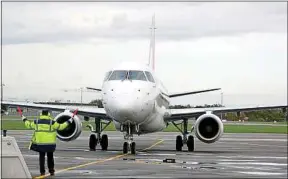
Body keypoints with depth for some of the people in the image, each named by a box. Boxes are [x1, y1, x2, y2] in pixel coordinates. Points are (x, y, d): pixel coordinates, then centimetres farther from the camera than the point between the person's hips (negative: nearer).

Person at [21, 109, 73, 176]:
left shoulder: (36, 122, 2)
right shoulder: (52, 122, -6)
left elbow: (29, 125, 15)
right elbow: (60, 127, -1)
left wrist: (24, 119, 34)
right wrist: (68, 122, 11)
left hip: (40, 143, 1)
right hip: (50, 143, -1)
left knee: (41, 156, 9)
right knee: (50, 157, 14)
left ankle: (42, 172, 5)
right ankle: (51, 171, 15)